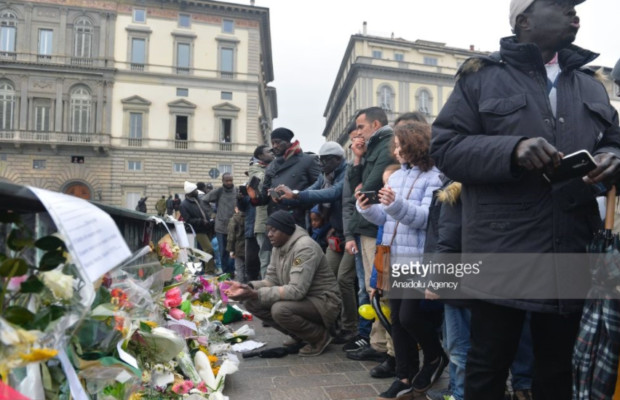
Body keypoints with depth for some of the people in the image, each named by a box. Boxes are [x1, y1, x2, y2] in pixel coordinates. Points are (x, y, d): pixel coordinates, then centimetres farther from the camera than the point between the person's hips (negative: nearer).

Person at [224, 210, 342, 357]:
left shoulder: (305, 247, -24)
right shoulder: (278, 247, 3)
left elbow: (297, 290, -32)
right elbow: (272, 280, 3)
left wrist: (256, 294, -34)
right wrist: (248, 287, -17)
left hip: (323, 301, -8)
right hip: (301, 299, 9)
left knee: (280, 310, -34)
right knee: (251, 302, -3)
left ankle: (320, 336, -5)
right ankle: (298, 335, 10)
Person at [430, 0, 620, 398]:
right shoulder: (482, 77, 2)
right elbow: (444, 147, -5)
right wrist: (512, 150, -21)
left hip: (571, 257, 5)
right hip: (503, 255, -4)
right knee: (488, 368, 8)